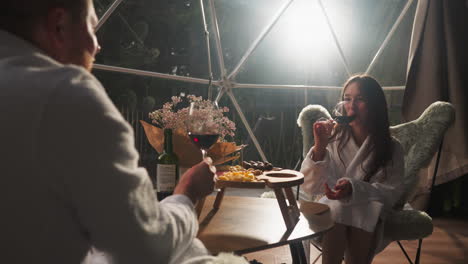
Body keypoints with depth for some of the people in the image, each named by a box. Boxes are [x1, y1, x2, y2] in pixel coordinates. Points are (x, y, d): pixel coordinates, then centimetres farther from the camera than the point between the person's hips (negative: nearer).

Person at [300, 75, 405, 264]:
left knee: (361, 215, -32)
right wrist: (319, 148, -23)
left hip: (370, 208, 0)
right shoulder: (333, 138, -1)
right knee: (337, 211, -32)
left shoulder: (391, 148, 0)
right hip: (333, 204, 0)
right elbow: (311, 188, -7)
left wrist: (354, 189, -25)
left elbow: (391, 192, -6)